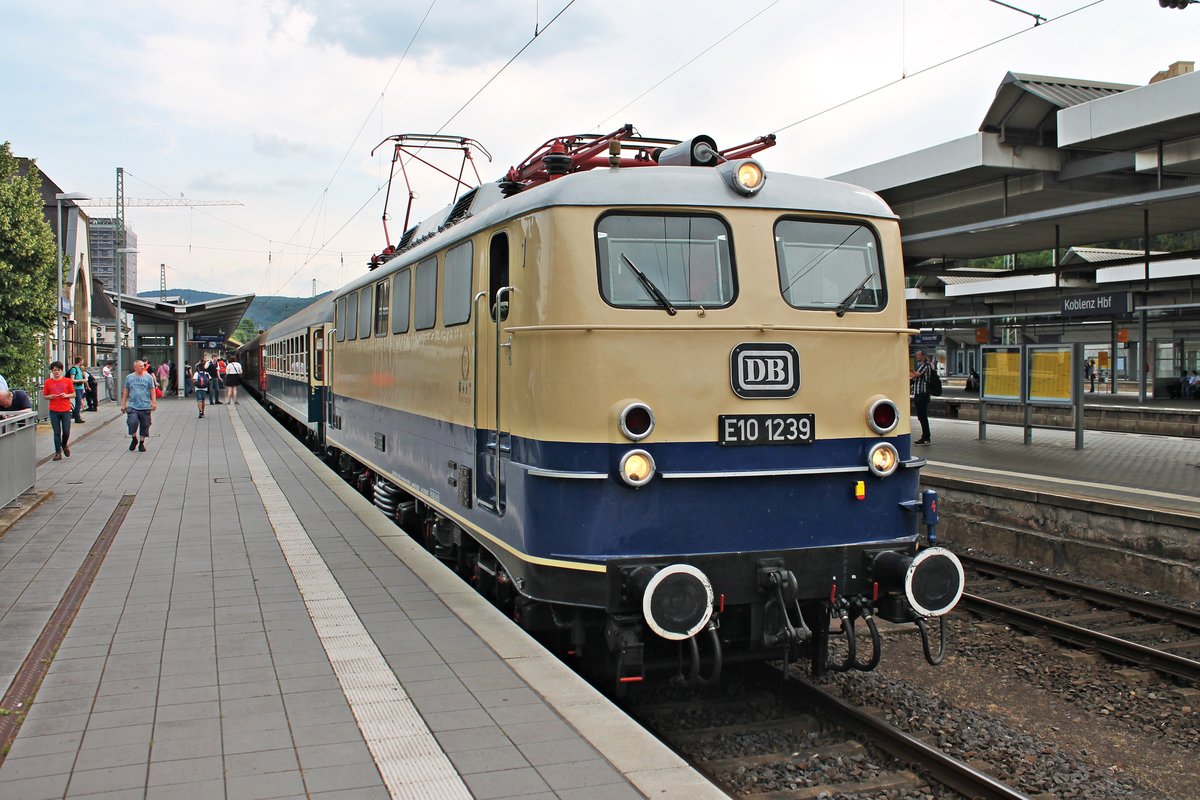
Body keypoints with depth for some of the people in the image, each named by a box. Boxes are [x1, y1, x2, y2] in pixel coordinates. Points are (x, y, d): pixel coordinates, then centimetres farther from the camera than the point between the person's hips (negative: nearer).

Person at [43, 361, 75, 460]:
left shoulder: (68, 381, 2)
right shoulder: (48, 382, 4)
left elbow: (73, 394, 7)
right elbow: (44, 396, 11)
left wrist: (66, 395, -12)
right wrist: (50, 396, -10)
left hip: (66, 410, 0)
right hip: (54, 411, 0)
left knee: (66, 431, -1)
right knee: (57, 432, 2)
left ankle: (65, 445, 29)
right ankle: (58, 452, 9)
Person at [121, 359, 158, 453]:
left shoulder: (148, 377, 4)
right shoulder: (129, 377, 7)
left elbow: (152, 391, 5)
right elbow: (126, 391, 12)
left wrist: (154, 402, -2)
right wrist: (123, 404, 10)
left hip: (145, 406, 0)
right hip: (132, 406, 0)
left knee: (144, 425, 4)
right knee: (132, 422, -15)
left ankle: (141, 443, 19)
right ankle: (134, 439, 10)